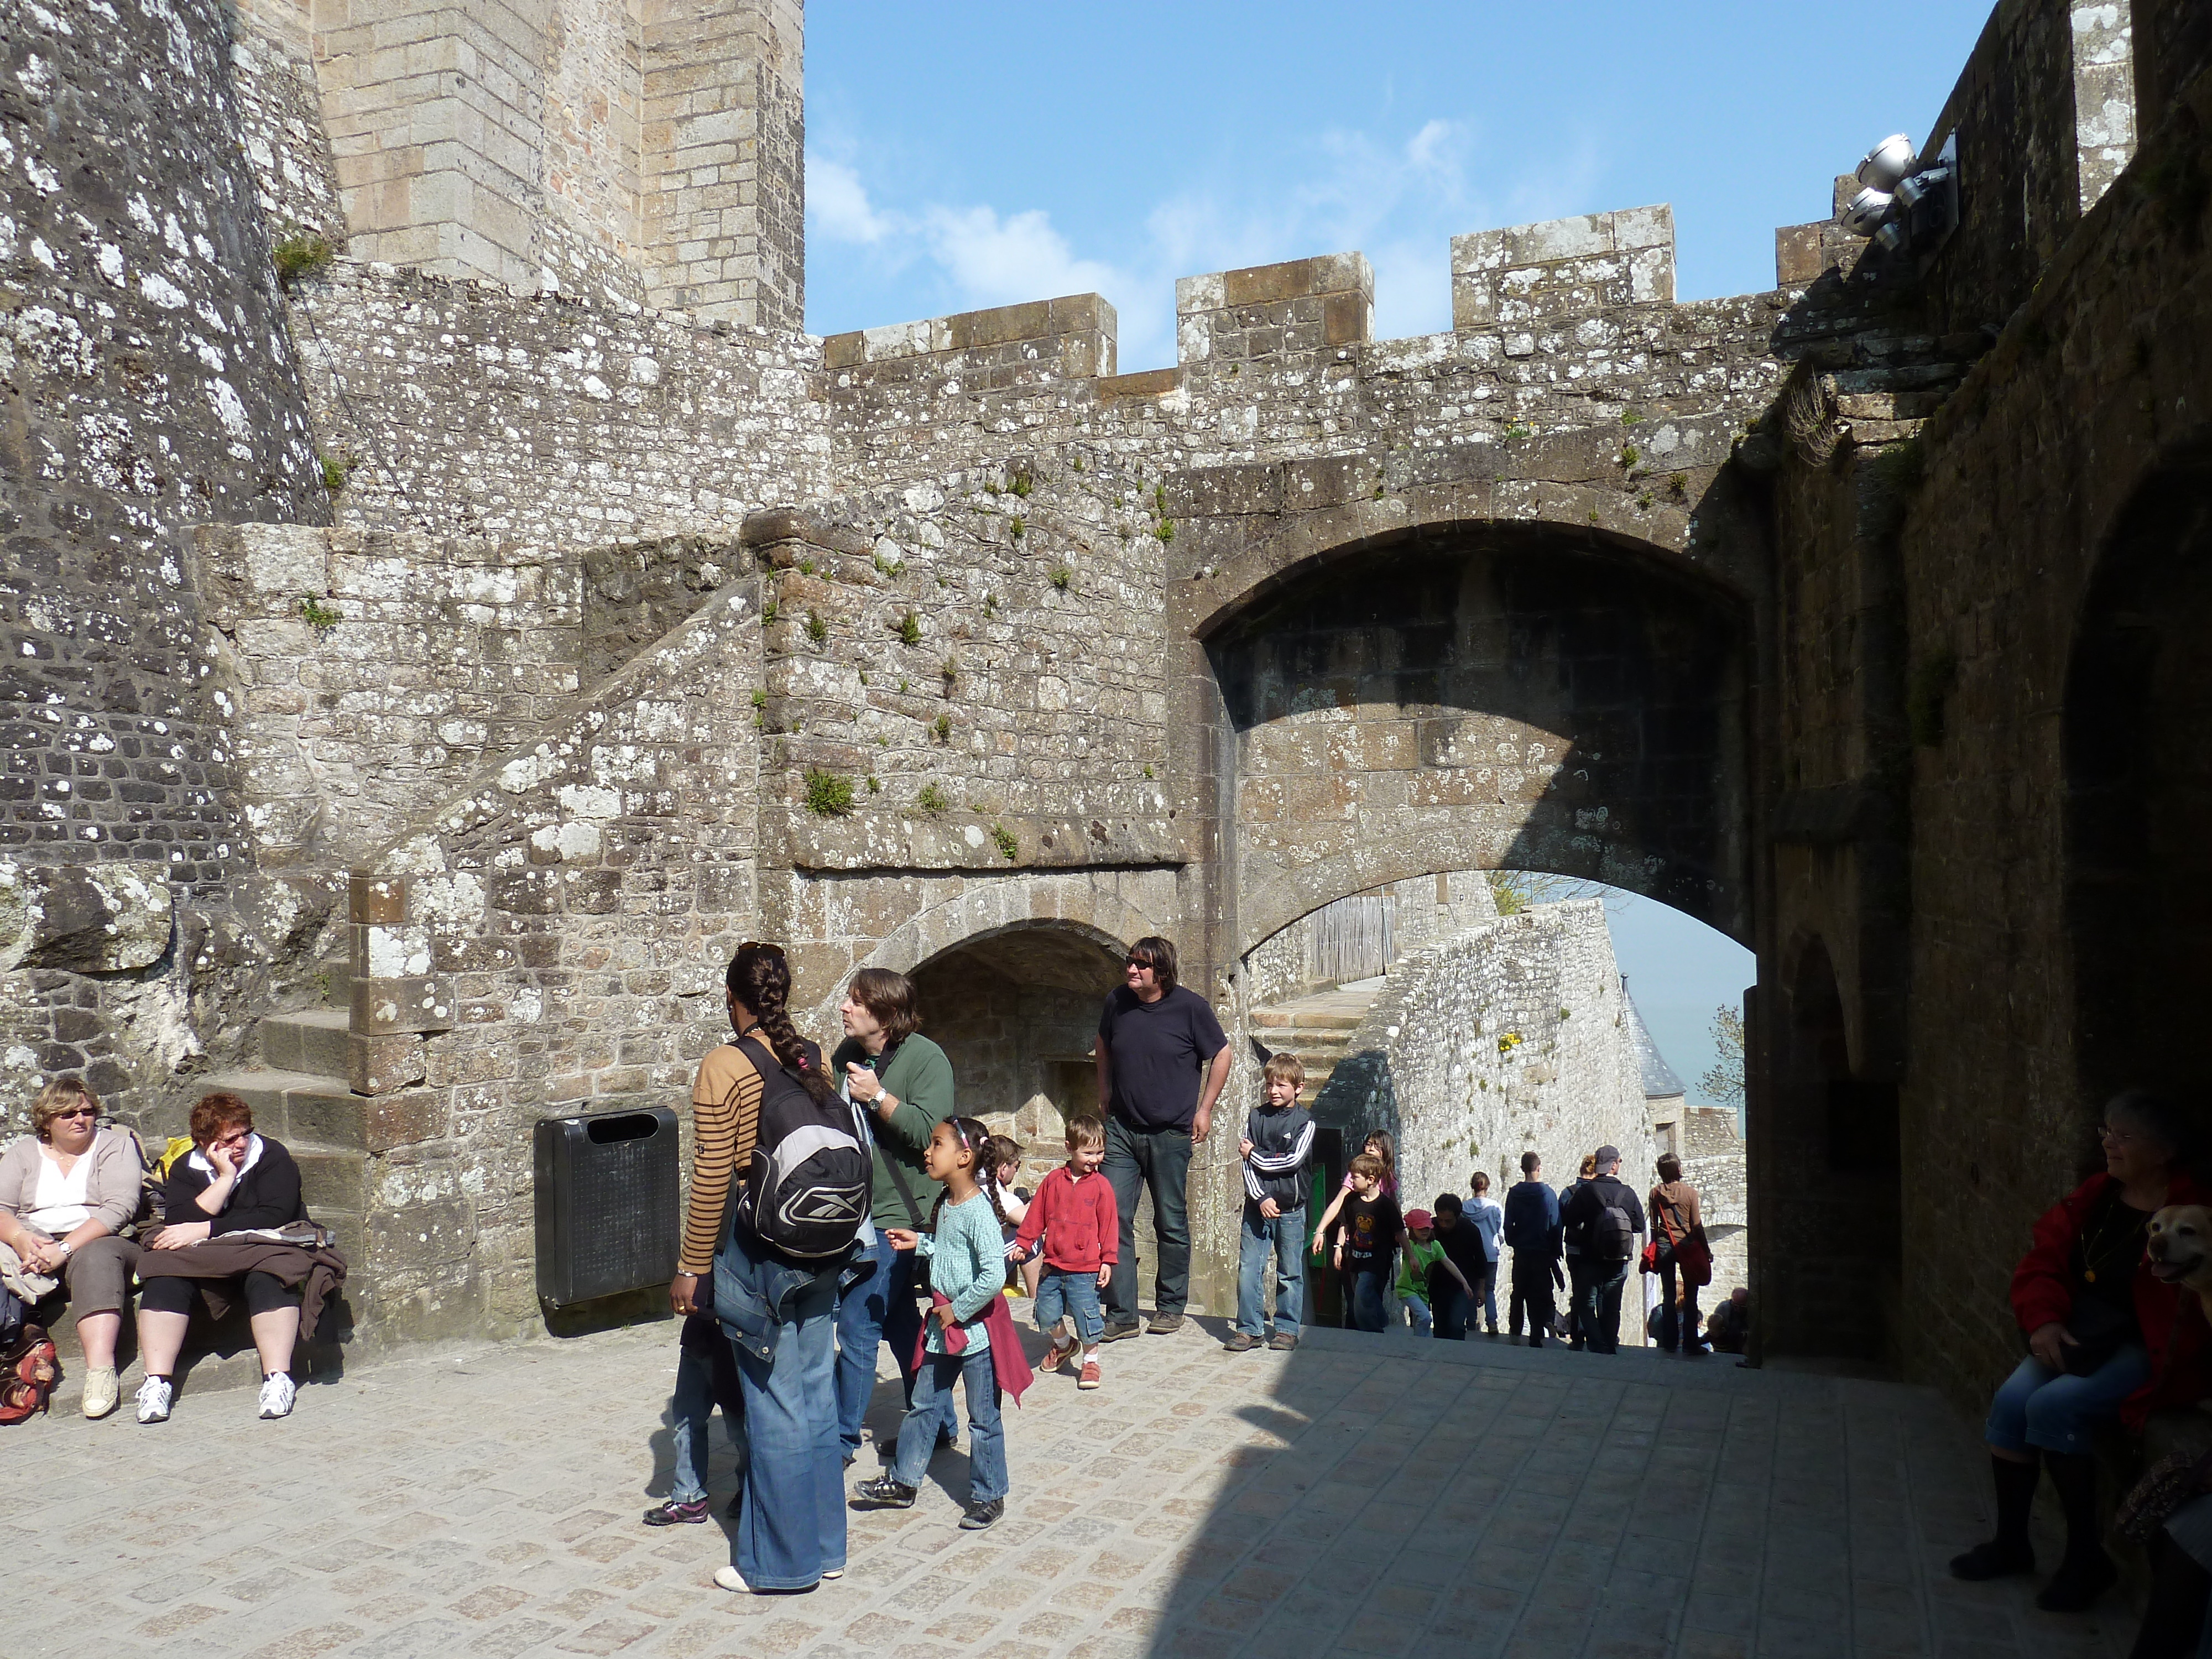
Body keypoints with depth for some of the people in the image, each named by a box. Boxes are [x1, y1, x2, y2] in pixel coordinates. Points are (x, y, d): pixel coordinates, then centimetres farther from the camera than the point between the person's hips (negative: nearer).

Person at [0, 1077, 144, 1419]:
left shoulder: (114, 1143, 7)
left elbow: (120, 1207, -8)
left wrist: (64, 1249, -19)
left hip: (97, 1242, -3)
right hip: (32, 1247, 3)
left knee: (96, 1258, -37)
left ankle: (100, 1367, -48)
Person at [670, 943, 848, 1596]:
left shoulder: (724, 1068, -14)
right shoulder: (815, 1060, 3)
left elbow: (712, 1181, -13)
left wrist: (690, 1268, -5)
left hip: (756, 1245, -6)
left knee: (773, 1403, 4)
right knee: (816, 1392, 14)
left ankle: (779, 1561, 16)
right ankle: (824, 1546, 26)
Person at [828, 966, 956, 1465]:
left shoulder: (925, 1057, -13)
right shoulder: (847, 1055, 9)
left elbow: (927, 1131, -21)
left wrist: (877, 1096, -23)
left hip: (896, 1216, -8)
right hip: (857, 1213, 8)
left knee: (857, 1326, -4)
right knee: (900, 1324, 16)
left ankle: (843, 1437, 10)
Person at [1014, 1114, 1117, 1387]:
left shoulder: (1100, 1186, -4)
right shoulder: (1053, 1181, 2)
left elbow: (1109, 1225, -2)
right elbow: (1036, 1216, 10)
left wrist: (1107, 1260, -4)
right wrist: (1023, 1243, 8)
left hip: (1085, 1269, -3)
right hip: (1052, 1265, 3)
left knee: (1087, 1318, -3)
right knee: (1046, 1316, 12)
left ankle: (1090, 1362, 18)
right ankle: (1064, 1345, 40)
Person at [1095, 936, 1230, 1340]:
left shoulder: (1190, 1007, -10)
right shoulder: (1117, 1001, -1)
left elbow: (1221, 1054, 1)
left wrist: (1205, 1109, 0)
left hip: (1170, 1133, -3)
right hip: (1121, 1130, 3)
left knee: (1172, 1224, 9)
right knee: (1114, 1218, -3)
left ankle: (1171, 1307, 26)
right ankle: (1121, 1315, 5)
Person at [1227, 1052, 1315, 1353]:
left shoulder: (1304, 1121, -3)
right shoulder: (1255, 1117, 4)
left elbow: (1294, 1160, -13)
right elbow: (1247, 1165, -1)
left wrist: (1254, 1155, -7)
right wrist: (1260, 1198, -12)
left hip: (1291, 1208, -2)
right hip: (1258, 1204, 2)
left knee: (1290, 1272, 7)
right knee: (1248, 1269, 0)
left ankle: (1287, 1329, 18)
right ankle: (1247, 1329, 8)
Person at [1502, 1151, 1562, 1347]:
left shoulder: (1514, 1193, -3)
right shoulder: (1548, 1193, -8)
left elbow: (1508, 1224, 0)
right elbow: (1555, 1226, -4)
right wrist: (1555, 1251, 4)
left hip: (1520, 1252, 2)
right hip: (1542, 1253, -2)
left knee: (1518, 1293, 15)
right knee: (1540, 1295, 2)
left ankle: (1514, 1333, 18)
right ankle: (1537, 1337, -2)